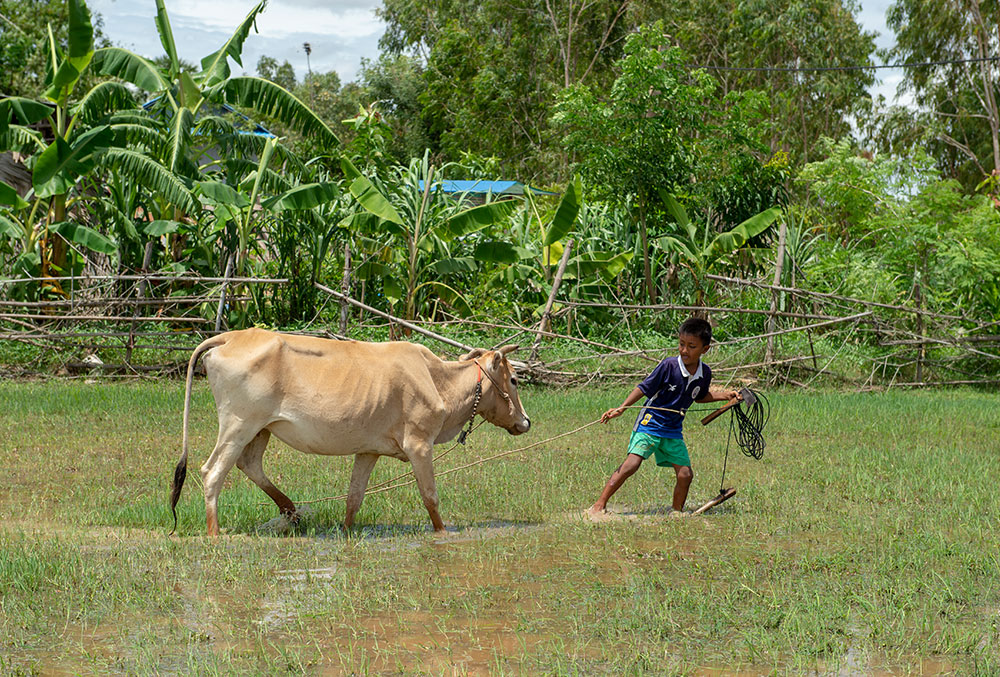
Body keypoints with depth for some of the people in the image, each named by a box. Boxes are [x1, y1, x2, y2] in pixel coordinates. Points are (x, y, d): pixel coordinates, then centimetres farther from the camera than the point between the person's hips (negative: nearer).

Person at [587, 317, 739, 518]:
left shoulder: (705, 373, -1)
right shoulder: (669, 366, -17)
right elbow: (643, 388, -10)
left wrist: (725, 395, 10)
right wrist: (621, 409, -18)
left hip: (673, 430, 5)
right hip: (649, 423, -5)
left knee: (685, 473, -2)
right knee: (631, 464, -19)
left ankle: (677, 511, 21)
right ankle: (600, 505, -13)